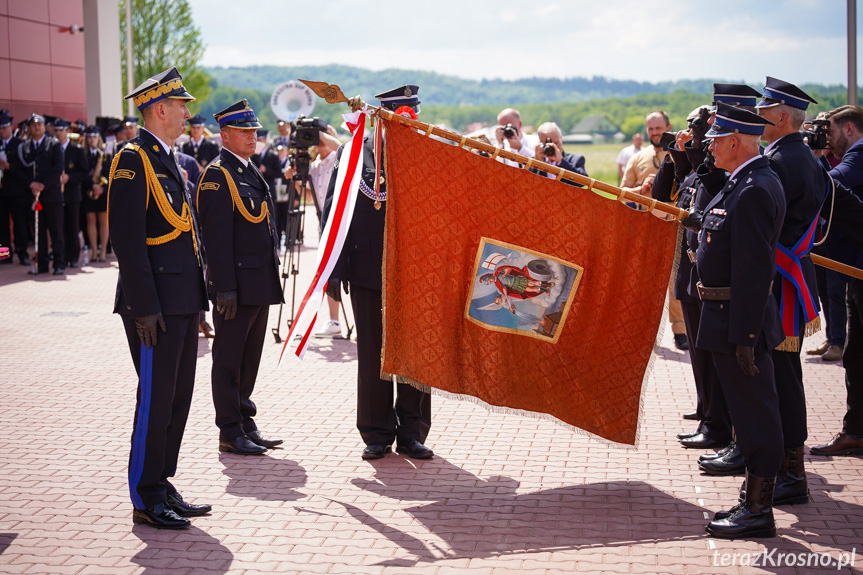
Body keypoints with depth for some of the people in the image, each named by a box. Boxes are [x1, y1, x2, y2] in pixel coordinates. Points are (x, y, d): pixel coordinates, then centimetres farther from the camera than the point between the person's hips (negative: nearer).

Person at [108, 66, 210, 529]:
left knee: (178, 398, 13)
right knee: (155, 400, -3)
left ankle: (162, 487, 22)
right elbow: (128, 239, -17)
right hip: (157, 305, -9)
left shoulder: (168, 159, 17)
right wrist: (145, 307, -21)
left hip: (183, 302, 9)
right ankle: (146, 499, 7)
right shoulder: (133, 160, -11)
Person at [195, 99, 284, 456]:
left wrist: (271, 278, 19)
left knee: (249, 360, 15)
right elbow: (217, 237, -17)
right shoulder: (217, 175, -12)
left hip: (260, 285, 9)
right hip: (237, 286, -9)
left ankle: (245, 424, 25)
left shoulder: (251, 172, 16)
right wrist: (225, 288, -21)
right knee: (229, 361, 0)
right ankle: (230, 433, 7)